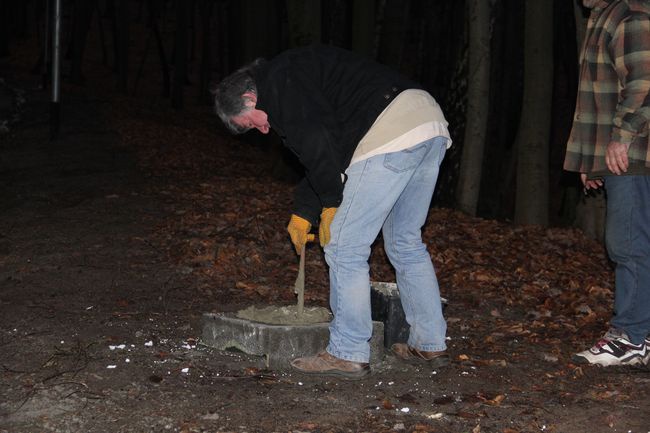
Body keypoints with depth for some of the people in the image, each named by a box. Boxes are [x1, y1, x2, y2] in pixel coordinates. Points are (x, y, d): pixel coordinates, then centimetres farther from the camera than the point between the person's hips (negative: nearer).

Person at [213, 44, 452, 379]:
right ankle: (430, 345, 27)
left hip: (390, 135, -10)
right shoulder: (300, 75, 31)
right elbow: (326, 157, 35)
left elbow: (318, 140, -13)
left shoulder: (278, 79, 1)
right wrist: (303, 212, 35)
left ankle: (348, 354, 6)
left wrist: (331, 203, -4)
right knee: (405, 242, 21)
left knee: (345, 247, 0)